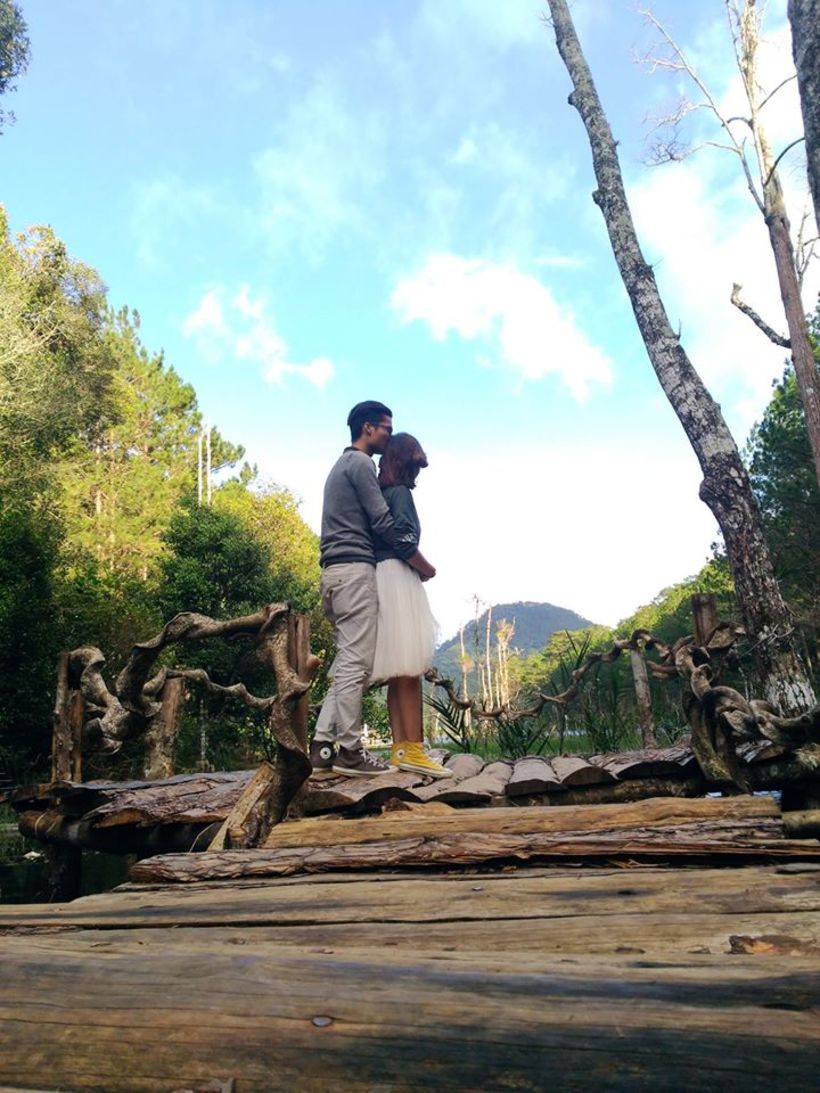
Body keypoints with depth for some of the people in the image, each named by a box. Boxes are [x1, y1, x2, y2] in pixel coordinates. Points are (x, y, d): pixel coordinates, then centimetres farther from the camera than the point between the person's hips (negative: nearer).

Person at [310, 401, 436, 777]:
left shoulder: (342, 465, 25)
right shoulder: (360, 464, -5)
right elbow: (384, 524, -11)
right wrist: (425, 566, -3)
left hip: (335, 571, 10)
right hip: (355, 570, -10)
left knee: (347, 661, 9)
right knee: (356, 662, -9)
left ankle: (324, 745, 6)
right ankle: (349, 750, -7)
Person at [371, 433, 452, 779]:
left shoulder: (380, 493, 20)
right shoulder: (400, 492, -6)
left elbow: (381, 537, 15)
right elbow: (404, 539, -18)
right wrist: (426, 569, -2)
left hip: (385, 580, 9)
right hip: (399, 579, -9)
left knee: (400, 672, 8)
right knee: (410, 668, -10)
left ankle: (400, 747, 9)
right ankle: (413, 749, -10)